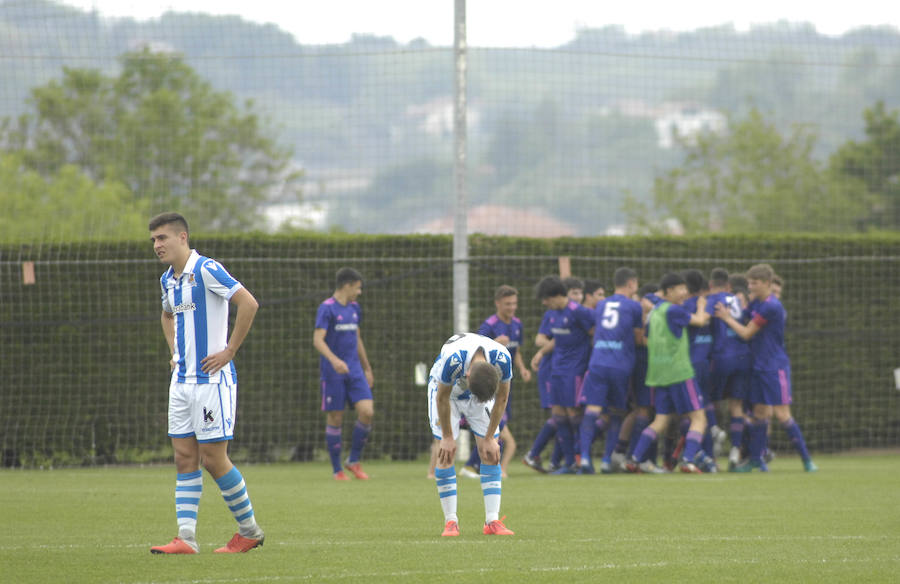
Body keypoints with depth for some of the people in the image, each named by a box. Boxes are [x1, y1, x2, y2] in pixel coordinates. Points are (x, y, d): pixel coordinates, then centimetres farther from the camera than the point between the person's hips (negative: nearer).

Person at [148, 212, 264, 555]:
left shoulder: (206, 270, -13)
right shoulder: (167, 280, 13)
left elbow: (248, 304, -21)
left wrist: (229, 351, -18)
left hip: (211, 379, -8)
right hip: (182, 381, 8)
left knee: (213, 459, -6)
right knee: (185, 458, 2)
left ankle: (249, 530, 9)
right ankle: (186, 537, 0)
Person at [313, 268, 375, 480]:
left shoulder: (354, 308, 14)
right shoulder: (327, 308, -8)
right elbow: (317, 340, -17)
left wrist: (367, 368, 26)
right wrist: (334, 360, -32)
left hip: (354, 370, 6)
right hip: (333, 373, -6)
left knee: (367, 412, -9)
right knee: (335, 419, -1)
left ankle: (353, 460, 6)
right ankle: (337, 469, 8)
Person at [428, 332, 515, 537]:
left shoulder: (502, 359, -35)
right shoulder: (452, 359, -42)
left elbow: (501, 398, -15)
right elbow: (442, 398, -23)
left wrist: (490, 439, -10)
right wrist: (448, 437, -14)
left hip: (485, 389, 2)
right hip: (446, 389, -2)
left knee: (490, 454, -8)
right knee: (445, 455, -12)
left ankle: (492, 521, -7)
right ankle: (451, 521, -6)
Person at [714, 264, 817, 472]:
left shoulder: (771, 307, -18)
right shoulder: (755, 303, 9)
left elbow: (746, 333, -13)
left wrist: (727, 317, -3)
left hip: (775, 367, -8)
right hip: (759, 366, 8)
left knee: (781, 414, -9)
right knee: (760, 412, 8)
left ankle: (806, 458, -1)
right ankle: (755, 459, 11)